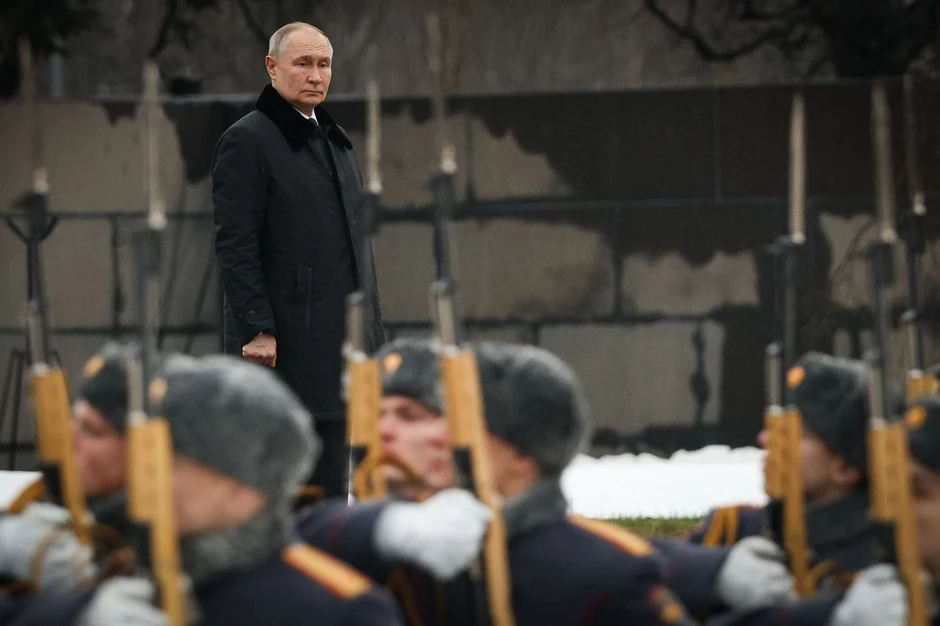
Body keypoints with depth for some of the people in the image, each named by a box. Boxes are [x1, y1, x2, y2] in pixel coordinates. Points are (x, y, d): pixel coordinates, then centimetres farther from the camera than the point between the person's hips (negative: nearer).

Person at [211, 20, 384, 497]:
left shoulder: (336, 141, 18)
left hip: (336, 341, 8)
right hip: (282, 343, -8)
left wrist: (371, 327, 17)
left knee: (328, 481, 8)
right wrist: (256, 329, -19)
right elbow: (235, 244, -13)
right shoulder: (247, 140, -7)